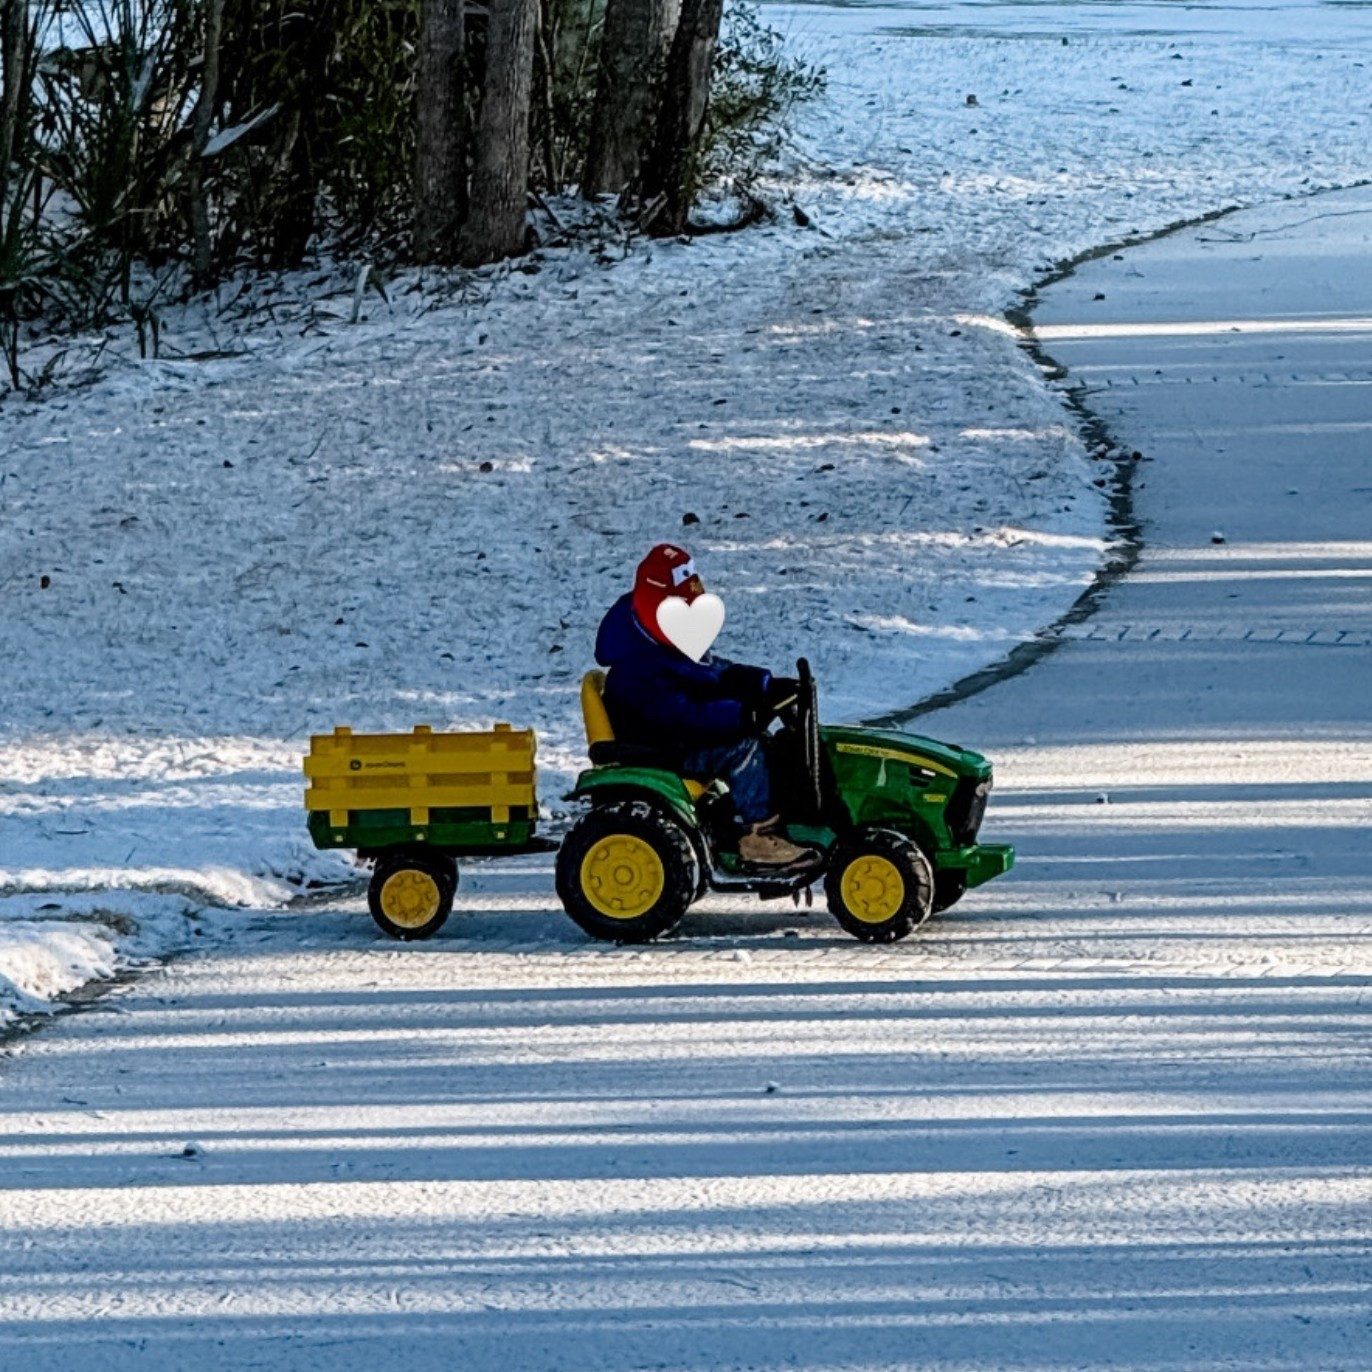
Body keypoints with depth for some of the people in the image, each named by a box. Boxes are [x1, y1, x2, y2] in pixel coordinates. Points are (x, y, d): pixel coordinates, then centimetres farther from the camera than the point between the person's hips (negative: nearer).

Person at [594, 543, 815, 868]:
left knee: (763, 742, 4)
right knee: (742, 747, -25)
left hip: (682, 743, 11)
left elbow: (722, 675, 14)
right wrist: (744, 715, -38)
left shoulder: (673, 647, 8)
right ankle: (757, 836, -23)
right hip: (656, 759, -11)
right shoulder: (637, 671, -27)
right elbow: (682, 716, -35)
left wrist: (769, 686, -1)